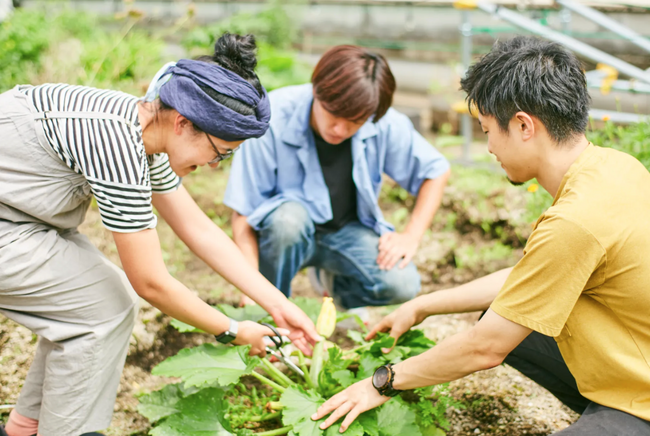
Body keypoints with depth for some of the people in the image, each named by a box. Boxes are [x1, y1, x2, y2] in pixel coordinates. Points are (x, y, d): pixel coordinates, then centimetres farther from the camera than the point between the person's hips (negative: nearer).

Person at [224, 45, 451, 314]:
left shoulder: (385, 125, -17)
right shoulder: (273, 120, -25)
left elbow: (436, 170, 0)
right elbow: (243, 215, -22)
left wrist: (411, 237, -10)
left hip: (348, 230, 3)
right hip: (285, 231, -3)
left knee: (402, 284, -23)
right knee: (290, 216, -39)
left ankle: (333, 283, 12)